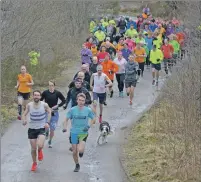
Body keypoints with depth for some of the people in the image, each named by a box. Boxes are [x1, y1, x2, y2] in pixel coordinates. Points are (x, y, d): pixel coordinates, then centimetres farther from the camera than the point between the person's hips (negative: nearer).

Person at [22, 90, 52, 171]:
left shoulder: (44, 105, -10)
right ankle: (34, 163, 32)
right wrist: (24, 121, -17)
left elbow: (49, 112, 9)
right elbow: (24, 114, 4)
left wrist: (48, 122, -2)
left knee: (40, 145, -24)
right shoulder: (29, 105, -7)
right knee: (33, 148, 7)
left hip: (41, 129, -2)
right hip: (32, 129, 2)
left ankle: (40, 151, 15)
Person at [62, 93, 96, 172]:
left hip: (83, 133, -1)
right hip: (74, 133, 1)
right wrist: (65, 127, -15)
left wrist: (89, 126, -8)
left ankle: (81, 151, 17)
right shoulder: (72, 110, -5)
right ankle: (77, 165, 32)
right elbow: (66, 119, 3)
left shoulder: (88, 110, -5)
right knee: (74, 152, 7)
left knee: (80, 150, -20)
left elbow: (93, 119, 8)